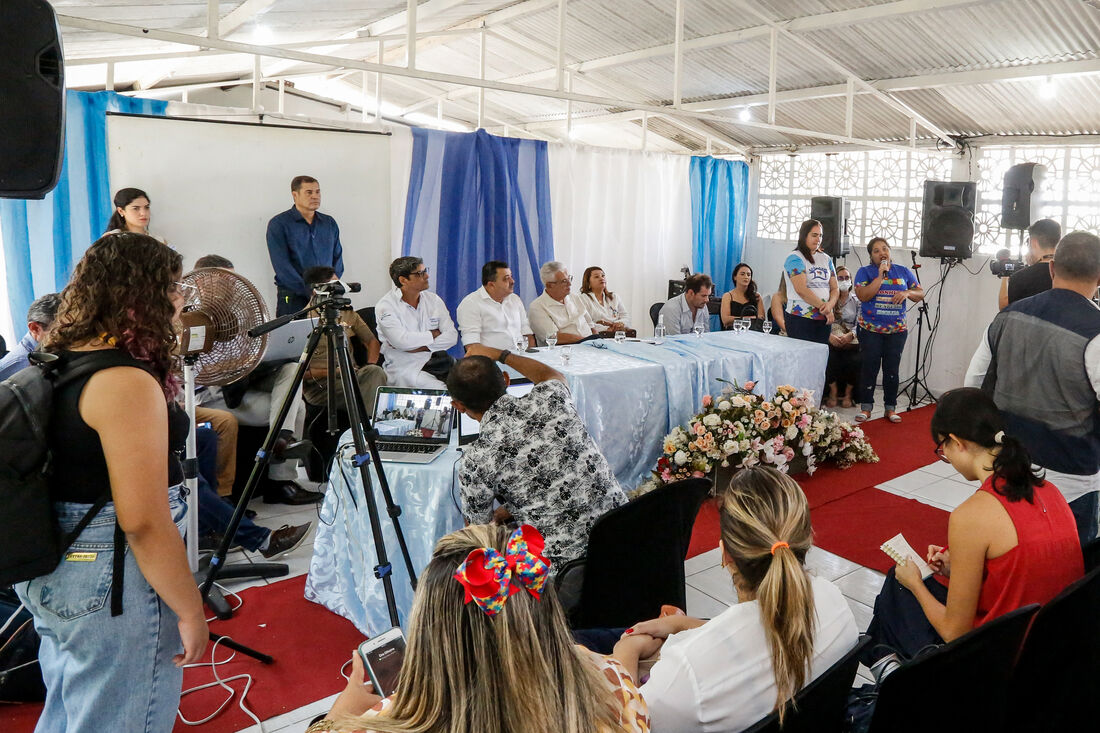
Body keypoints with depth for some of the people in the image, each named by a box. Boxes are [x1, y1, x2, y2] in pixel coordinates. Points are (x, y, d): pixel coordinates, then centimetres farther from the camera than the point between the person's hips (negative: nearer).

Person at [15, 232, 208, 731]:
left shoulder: (58, 365, 4)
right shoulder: (128, 383, -24)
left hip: (50, 572, 9)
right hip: (112, 582, -9)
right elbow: (143, 521, -25)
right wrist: (190, 611, -17)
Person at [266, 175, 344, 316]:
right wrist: (310, 292, -17)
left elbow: (338, 258, 15)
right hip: (293, 298, -4)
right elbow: (282, 266, -10)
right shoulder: (278, 224, -1)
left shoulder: (329, 223, 15)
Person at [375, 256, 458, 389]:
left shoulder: (433, 300, 11)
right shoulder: (386, 306, -3)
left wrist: (418, 347, -10)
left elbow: (452, 336, 2)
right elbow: (401, 341, -18)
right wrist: (433, 334, -4)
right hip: (403, 367, -5)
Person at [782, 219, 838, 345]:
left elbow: (834, 288, 12)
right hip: (800, 319, -6)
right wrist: (824, 308, -11)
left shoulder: (826, 259, 17)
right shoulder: (795, 258, -4)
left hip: (823, 320, 6)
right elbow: (801, 290, -14)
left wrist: (830, 304, -10)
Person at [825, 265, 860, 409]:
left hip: (851, 340, 1)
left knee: (855, 360, -28)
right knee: (830, 358, -32)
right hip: (831, 339, -1)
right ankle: (833, 392, -7)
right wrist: (829, 336, -19)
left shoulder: (856, 302, 16)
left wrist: (849, 335, -17)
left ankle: (848, 394, -1)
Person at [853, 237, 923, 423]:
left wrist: (907, 293, -11)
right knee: (869, 368, -1)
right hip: (870, 330, -2)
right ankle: (866, 407, 7)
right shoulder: (865, 272, 1)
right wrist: (880, 275, -15)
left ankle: (890, 408, 12)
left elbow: (920, 294, 11)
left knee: (892, 369, 4)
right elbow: (863, 296, -13)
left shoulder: (903, 271, 9)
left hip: (897, 330, 2)